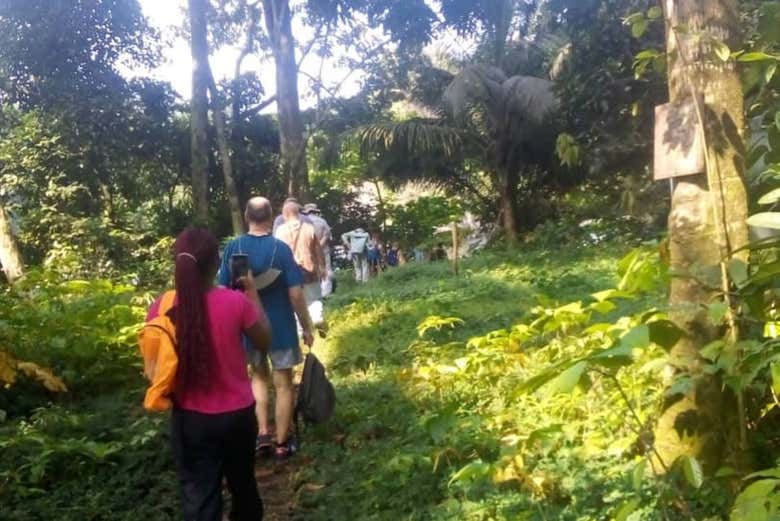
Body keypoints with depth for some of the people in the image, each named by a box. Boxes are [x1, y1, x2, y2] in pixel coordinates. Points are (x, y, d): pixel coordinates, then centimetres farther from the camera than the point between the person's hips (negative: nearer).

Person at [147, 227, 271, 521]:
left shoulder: (161, 309, -11)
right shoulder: (236, 302, -17)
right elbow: (264, 342, 1)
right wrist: (252, 293, 6)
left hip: (190, 419, 0)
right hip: (237, 415, 0)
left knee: (199, 497, 10)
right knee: (242, 484, 24)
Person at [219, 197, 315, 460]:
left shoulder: (233, 248, -6)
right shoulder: (280, 248, -14)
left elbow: (224, 290, -2)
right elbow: (295, 293, -14)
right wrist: (307, 327, -3)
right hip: (281, 326, -3)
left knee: (259, 375, 24)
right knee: (283, 383, 10)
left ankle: (262, 435, 17)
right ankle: (281, 444, 19)